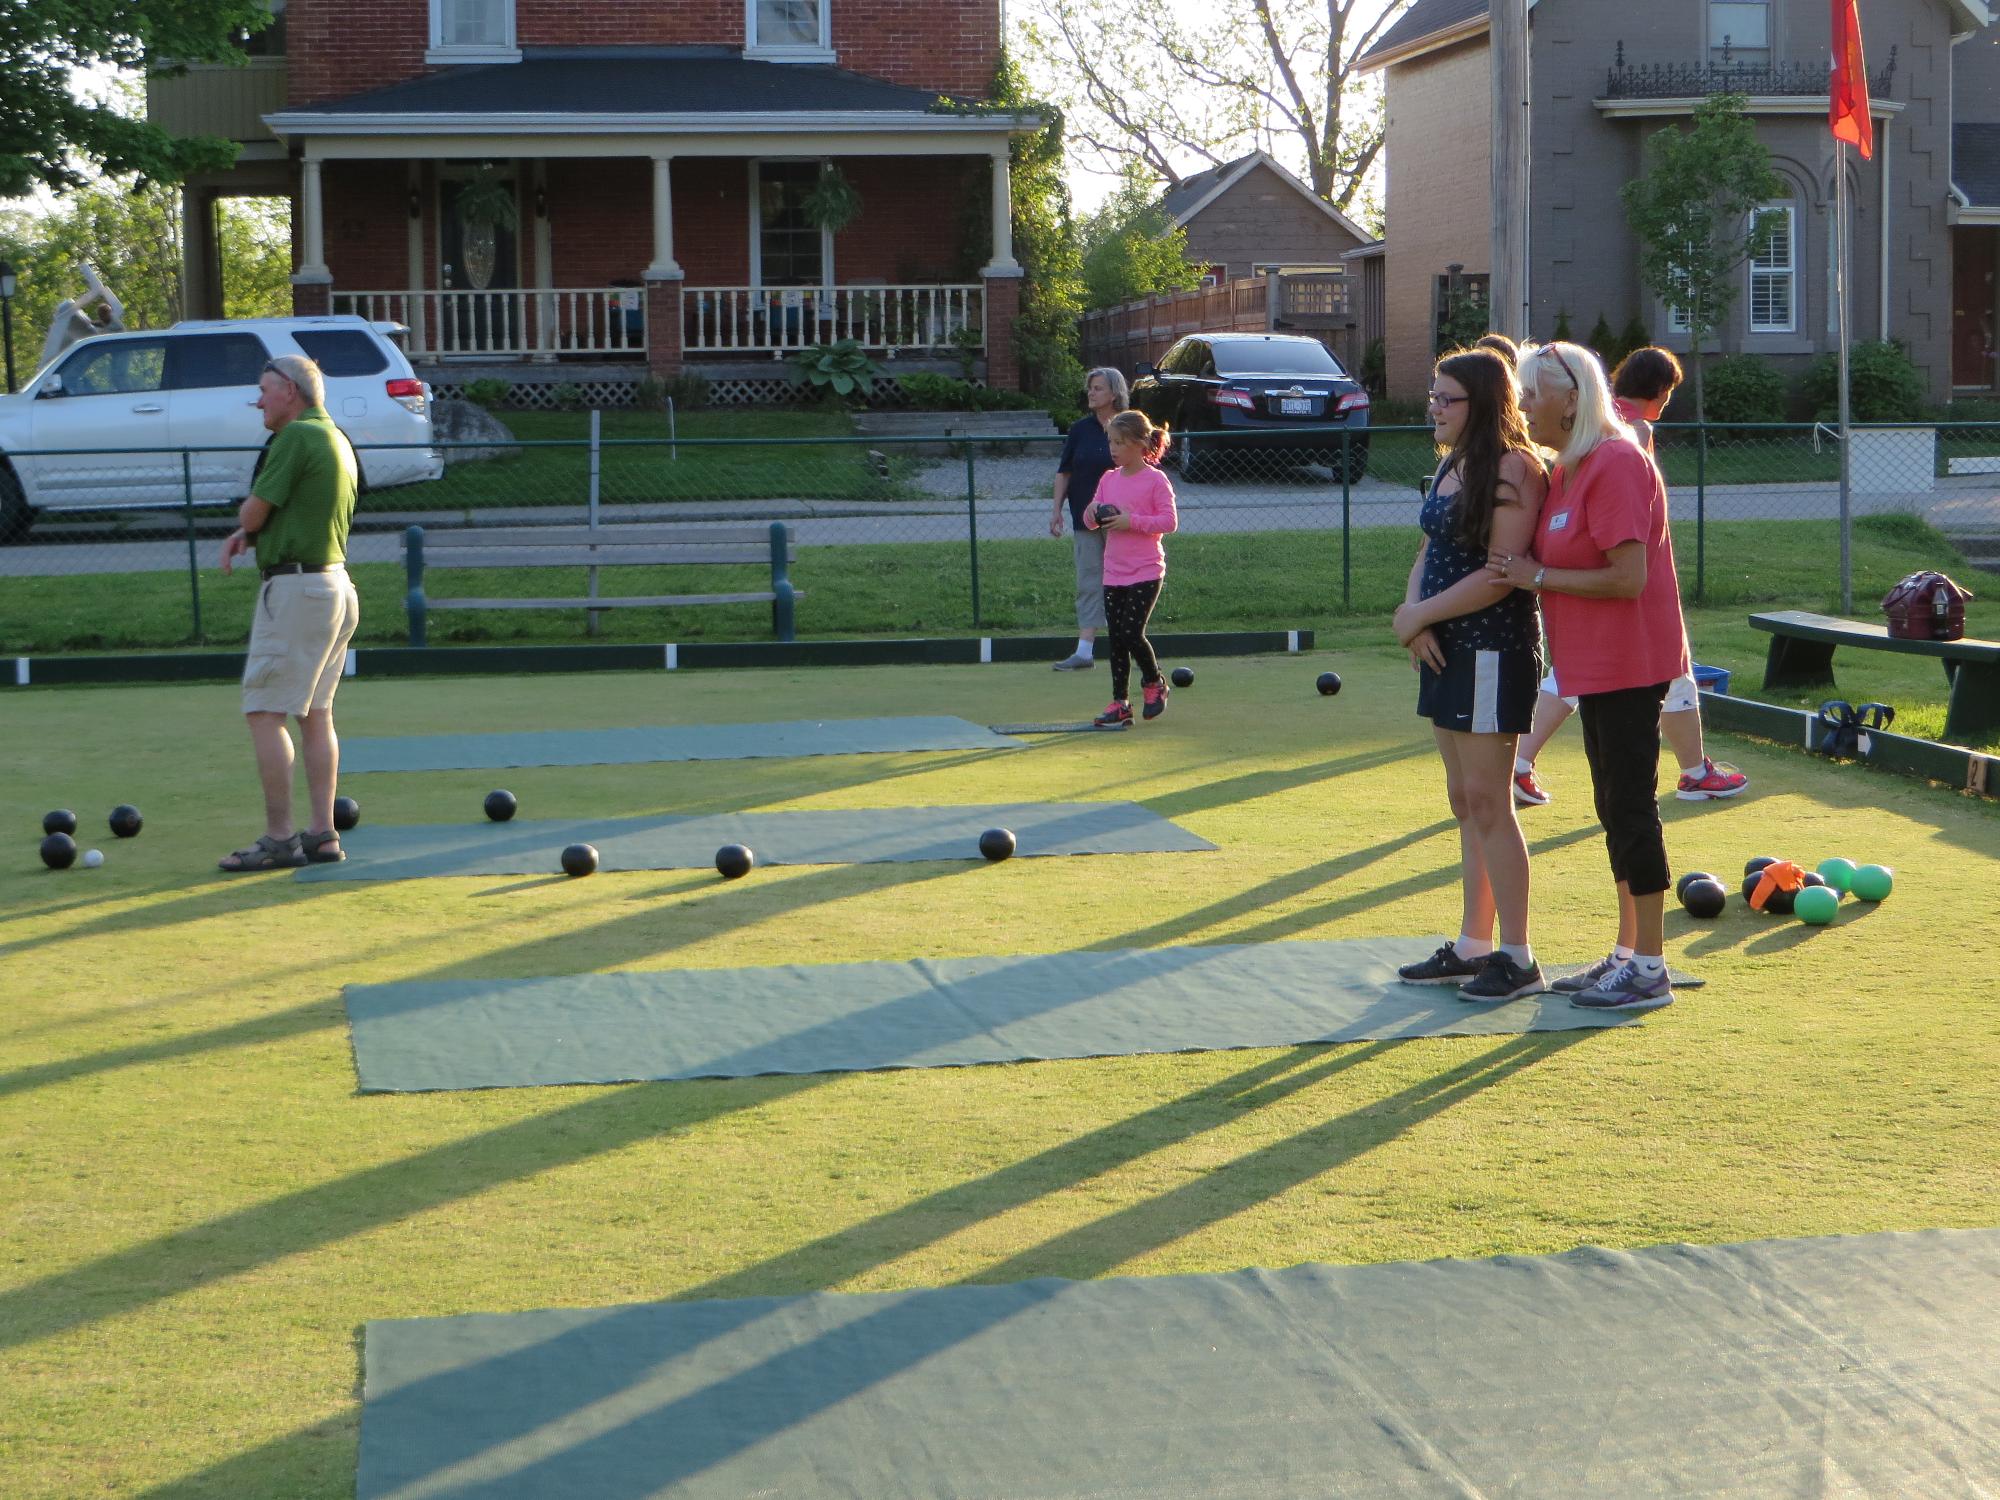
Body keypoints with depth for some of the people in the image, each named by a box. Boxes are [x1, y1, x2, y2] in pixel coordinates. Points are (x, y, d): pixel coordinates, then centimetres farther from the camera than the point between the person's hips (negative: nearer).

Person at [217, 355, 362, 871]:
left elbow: (253, 512, -12)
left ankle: (278, 838, -8)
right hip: (335, 584, 10)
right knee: (316, 714, 11)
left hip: (295, 590, -10)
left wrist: (247, 518, 12)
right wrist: (247, 532, 6)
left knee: (264, 712, -7)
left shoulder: (297, 437, -13)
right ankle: (321, 834, 10)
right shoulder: (336, 440, 16)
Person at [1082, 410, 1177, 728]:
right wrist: (1093, 513, -9)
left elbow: (1169, 520, -13)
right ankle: (1120, 703, 11)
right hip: (1113, 573, 6)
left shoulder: (1155, 480, -8)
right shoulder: (1108, 480, 10)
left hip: (1145, 573, -6)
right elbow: (1091, 520, 14)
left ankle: (1154, 683, 15)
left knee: (1131, 633, -11)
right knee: (1116, 640, 5)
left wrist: (1132, 521, -21)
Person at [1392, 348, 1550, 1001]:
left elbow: (1499, 575, -20)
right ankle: (1473, 946, 20)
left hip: (1494, 649, -9)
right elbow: (1428, 554, 15)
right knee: (1465, 801, 13)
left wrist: (1421, 616, -13)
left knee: (1486, 801, -7)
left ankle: (1518, 959, 0)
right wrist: (1413, 614, -5)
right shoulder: (1451, 465, 14)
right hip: (1445, 648, 9)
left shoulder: (1513, 469, -14)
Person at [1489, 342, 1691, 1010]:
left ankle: (1650, 969, 1)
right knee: (1614, 807, 15)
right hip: (1595, 666, 10)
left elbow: (1628, 577, -24)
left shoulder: (1616, 464, -18)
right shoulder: (1568, 468, 13)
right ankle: (1627, 953, 24)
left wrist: (1538, 576, -15)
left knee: (1631, 807, -5)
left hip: (1630, 665, -10)